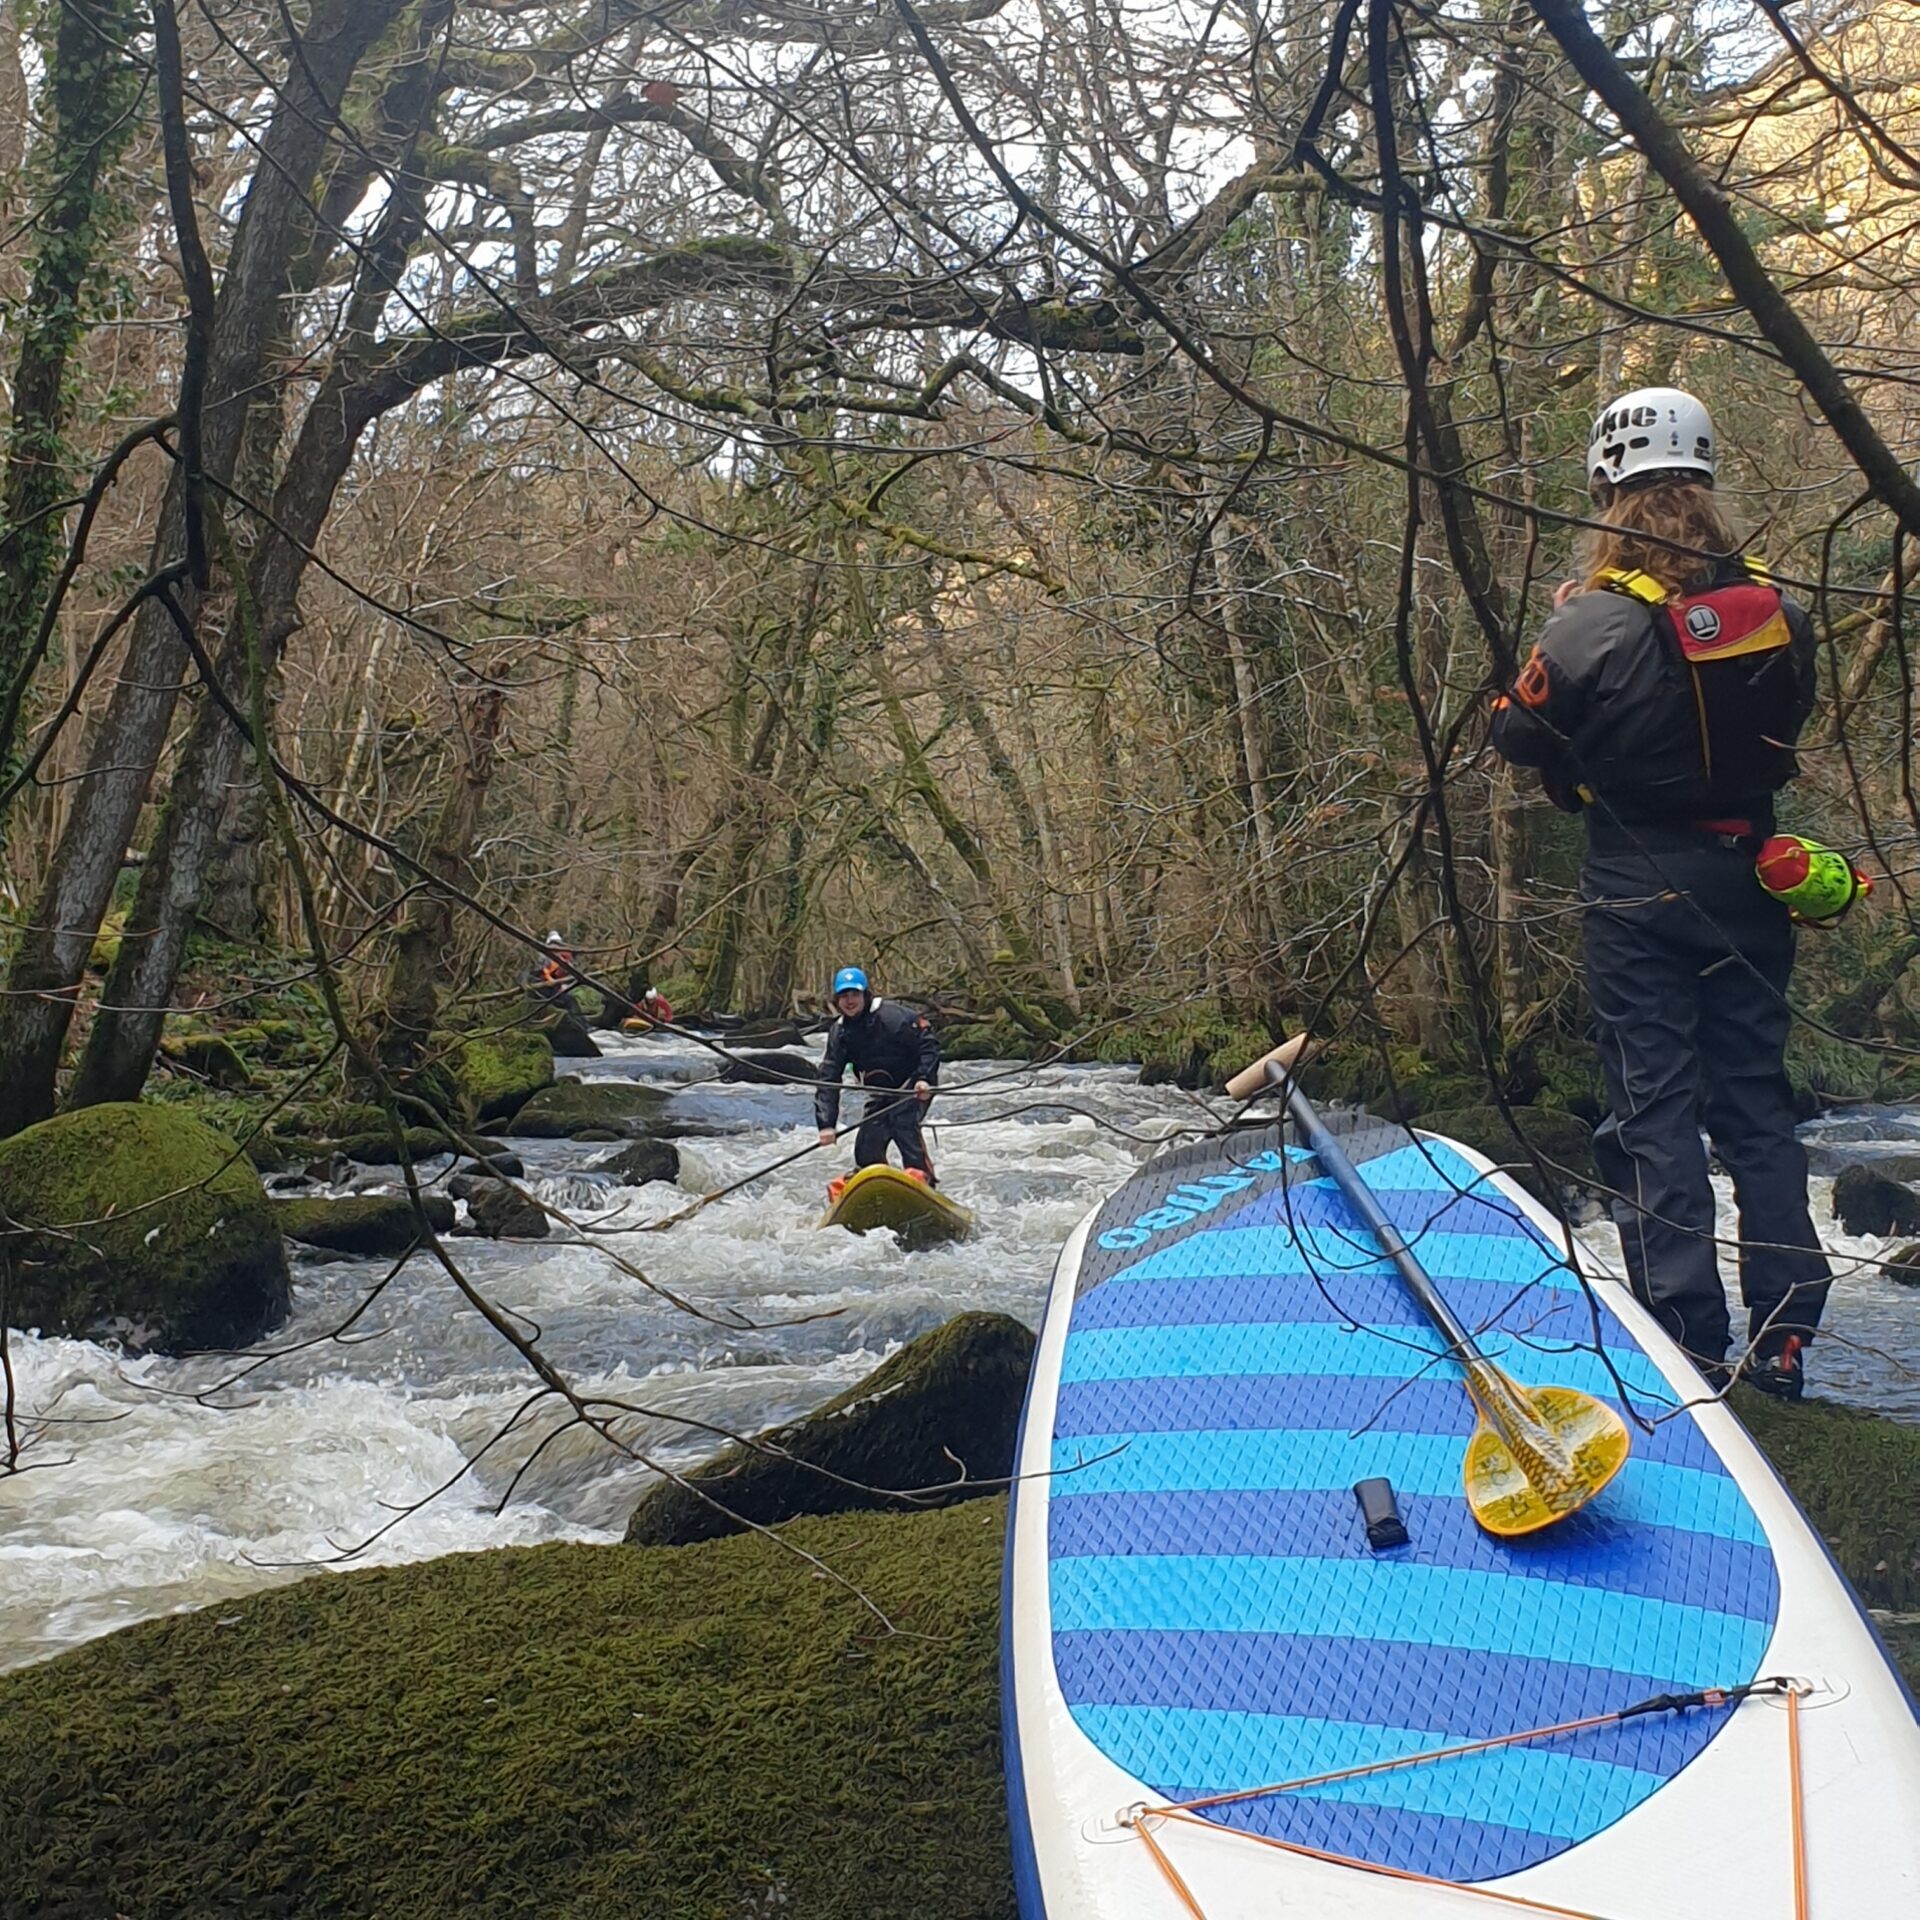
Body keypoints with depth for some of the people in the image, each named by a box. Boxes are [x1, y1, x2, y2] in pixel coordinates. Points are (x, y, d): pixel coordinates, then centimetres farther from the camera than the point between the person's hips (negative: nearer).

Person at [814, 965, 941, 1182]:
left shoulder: (891, 1015, -19)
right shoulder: (838, 1033, -2)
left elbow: (928, 1042, -17)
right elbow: (828, 1079, -6)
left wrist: (925, 1078, -28)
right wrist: (826, 1124, -14)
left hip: (912, 1087, -6)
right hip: (880, 1093, 6)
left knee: (905, 1127, -27)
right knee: (866, 1151, 2)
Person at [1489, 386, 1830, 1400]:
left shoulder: (1595, 620, -17)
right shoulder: (1777, 608, -1)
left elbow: (1517, 734, -5)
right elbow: (1785, 725, 13)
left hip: (1638, 896, -4)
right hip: (1748, 884, 5)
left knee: (1655, 1108, 2)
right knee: (1756, 1096, 12)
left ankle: (1689, 1343, 5)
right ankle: (1783, 1334, 17)